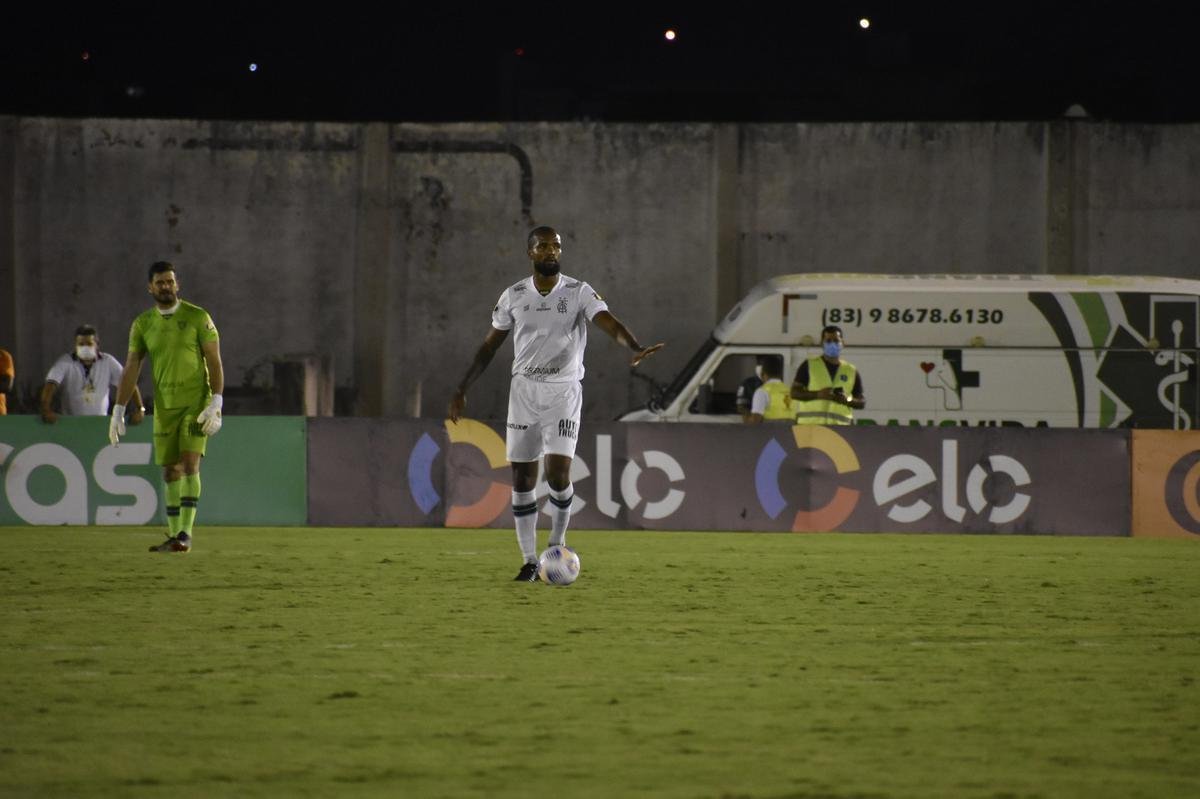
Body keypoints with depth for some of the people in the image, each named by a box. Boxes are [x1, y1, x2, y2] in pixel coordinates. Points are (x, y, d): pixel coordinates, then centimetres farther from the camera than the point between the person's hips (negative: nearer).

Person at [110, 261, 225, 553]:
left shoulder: (198, 318, -3)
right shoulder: (142, 324, 7)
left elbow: (214, 361, -5)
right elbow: (131, 369, 7)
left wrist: (216, 403, -15)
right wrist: (118, 411, 2)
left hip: (196, 401, -4)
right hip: (164, 406, 4)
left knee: (190, 462, -16)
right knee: (170, 472, 5)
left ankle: (186, 533, -17)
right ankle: (174, 536, 12)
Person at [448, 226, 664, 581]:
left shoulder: (579, 292, -5)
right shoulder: (514, 296, 3)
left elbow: (609, 322, -20)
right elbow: (489, 345, 12)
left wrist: (635, 348, -41)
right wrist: (462, 389, 9)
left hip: (564, 391, -3)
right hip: (524, 389, 3)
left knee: (558, 472, -15)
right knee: (522, 478, 0)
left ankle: (557, 546, 8)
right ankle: (530, 561, 9)